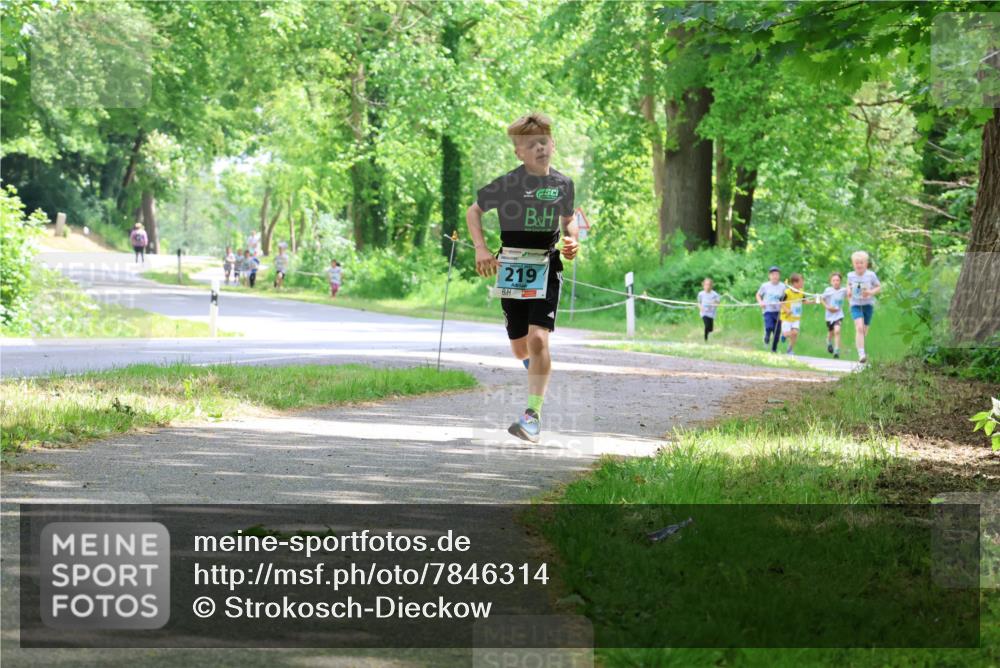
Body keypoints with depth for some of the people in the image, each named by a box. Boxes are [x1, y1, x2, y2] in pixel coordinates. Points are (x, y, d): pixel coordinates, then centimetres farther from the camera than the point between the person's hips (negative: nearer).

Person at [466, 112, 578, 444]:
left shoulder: (563, 184, 2)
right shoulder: (507, 183, -6)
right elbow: (473, 211, 6)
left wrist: (572, 240, 1)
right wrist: (480, 248, -6)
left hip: (546, 269, 0)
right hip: (512, 269, 0)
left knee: (538, 339, -18)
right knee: (520, 348, 8)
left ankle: (533, 415, -14)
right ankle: (536, 366, 47)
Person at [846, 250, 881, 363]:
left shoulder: (871, 275, -7)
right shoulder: (850, 275, -1)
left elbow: (879, 287, 2)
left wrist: (871, 292, -17)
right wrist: (848, 291, 1)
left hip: (868, 304, 1)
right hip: (855, 305, -1)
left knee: (864, 331, 10)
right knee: (859, 328, -20)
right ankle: (861, 354, -27)